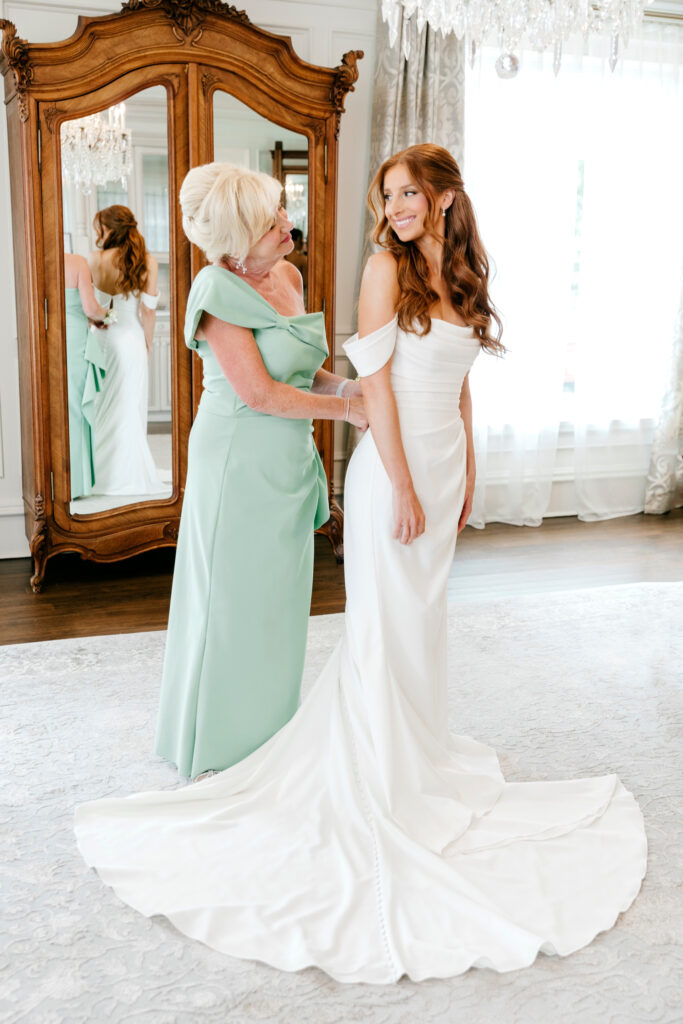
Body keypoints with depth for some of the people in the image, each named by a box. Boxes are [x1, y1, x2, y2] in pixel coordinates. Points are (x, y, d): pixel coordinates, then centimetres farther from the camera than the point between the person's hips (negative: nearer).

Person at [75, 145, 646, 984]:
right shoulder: (386, 266, -10)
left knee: (422, 614, 17)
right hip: (395, 463, -7)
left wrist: (464, 472, 14)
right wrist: (403, 484, -17)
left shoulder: (461, 274, 11)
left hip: (444, 462, 7)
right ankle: (379, 781, 14)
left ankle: (416, 747, 33)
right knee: (387, 621, 1)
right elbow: (377, 382, -14)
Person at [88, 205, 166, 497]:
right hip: (133, 339, 1)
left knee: (103, 409, 9)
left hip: (104, 338, 0)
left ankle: (103, 476, 15)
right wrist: (148, 345, 6)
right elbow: (148, 308, -2)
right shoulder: (148, 261, -2)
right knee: (130, 408, 6)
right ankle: (130, 478, 9)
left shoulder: (97, 259, -5)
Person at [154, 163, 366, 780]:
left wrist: (338, 384, -2)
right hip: (239, 462, -7)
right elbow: (259, 392, -20)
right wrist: (343, 408, -12)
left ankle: (270, 732, 32)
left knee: (279, 600, 15)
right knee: (234, 601, 4)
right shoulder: (220, 290, -17)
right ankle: (220, 749, 23)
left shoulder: (288, 275, 7)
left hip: (288, 462, 8)